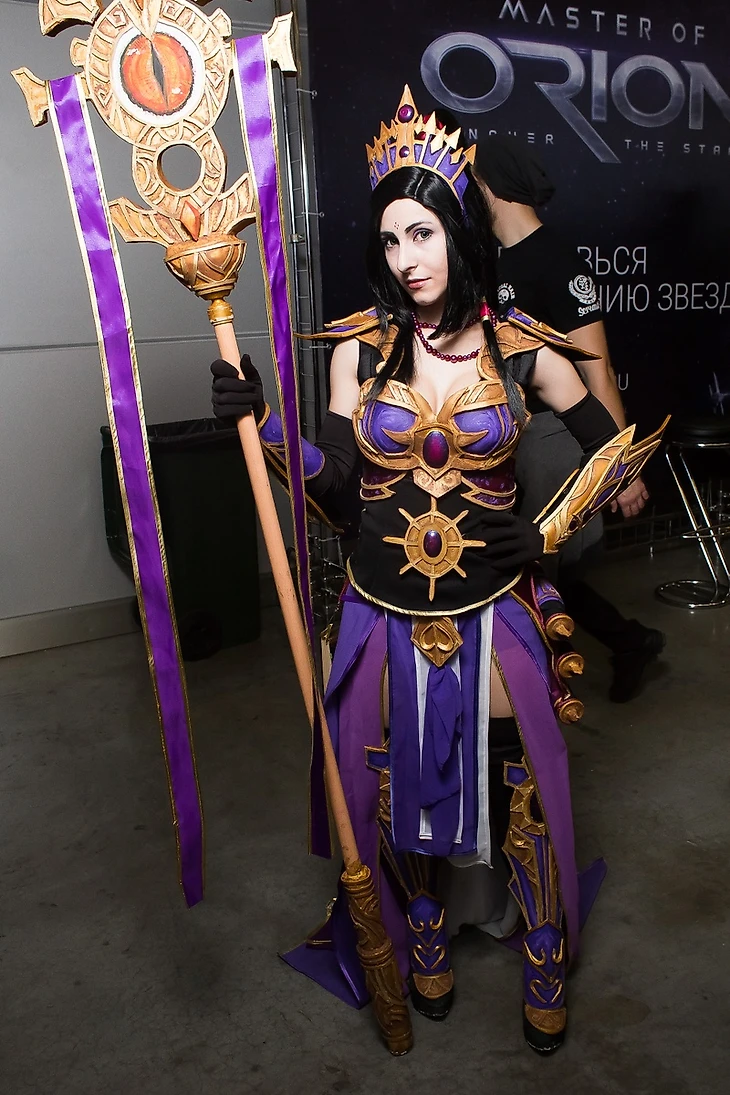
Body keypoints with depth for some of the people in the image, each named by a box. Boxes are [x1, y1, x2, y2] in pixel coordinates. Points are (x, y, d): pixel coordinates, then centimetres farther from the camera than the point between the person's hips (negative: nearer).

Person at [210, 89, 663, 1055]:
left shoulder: (520, 346, -5)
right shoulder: (361, 347, -2)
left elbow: (613, 445, 7)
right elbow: (332, 476, -5)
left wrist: (554, 529, 0)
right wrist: (259, 420, -17)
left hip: (495, 612, -1)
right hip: (389, 614, 1)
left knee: (522, 792, 12)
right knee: (404, 788, 16)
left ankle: (544, 969, 39)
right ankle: (425, 940, 44)